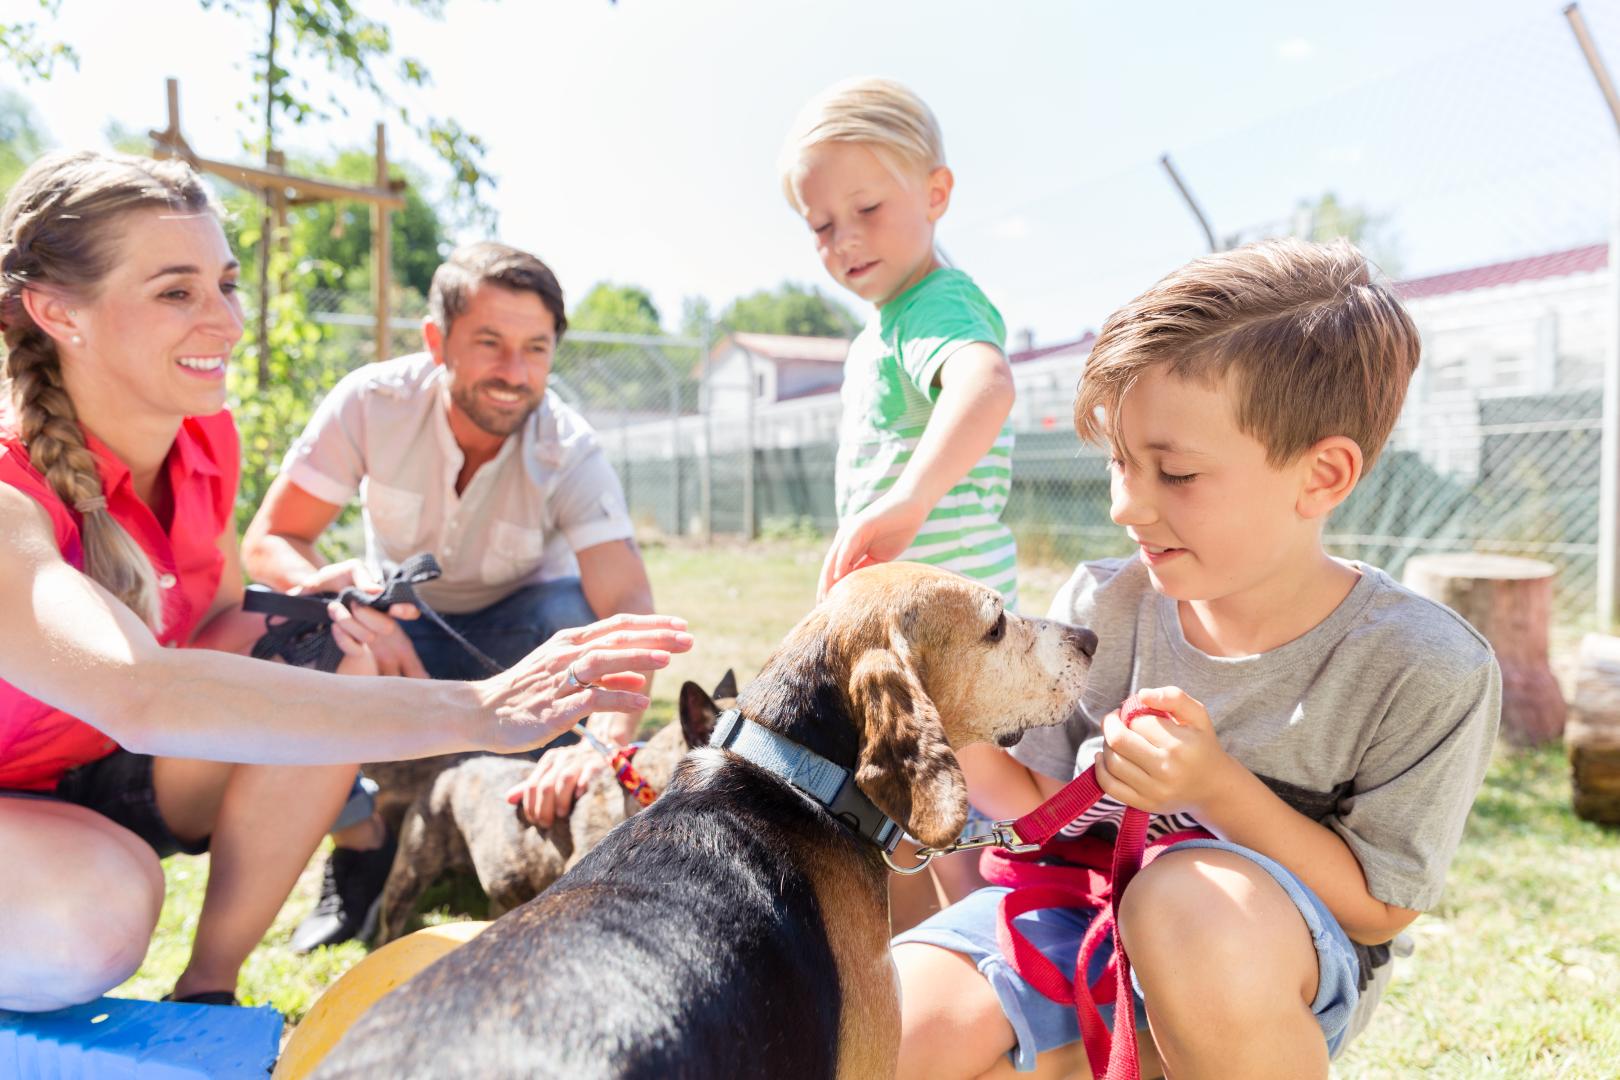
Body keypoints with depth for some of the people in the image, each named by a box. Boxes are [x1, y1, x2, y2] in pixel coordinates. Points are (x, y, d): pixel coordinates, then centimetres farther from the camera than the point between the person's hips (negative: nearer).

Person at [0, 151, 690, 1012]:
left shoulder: (205, 438, -8)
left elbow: (217, 634, 2)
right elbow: (139, 692, -48)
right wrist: (469, 713, -54)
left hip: (100, 777, 7)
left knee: (329, 665, -17)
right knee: (97, 905, -37)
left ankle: (207, 992, -5)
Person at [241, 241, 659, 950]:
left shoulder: (569, 453, -26)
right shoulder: (372, 402, -21)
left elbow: (627, 608, -37)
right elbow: (268, 540, -18)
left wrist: (604, 739, -56)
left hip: (512, 639, -1)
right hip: (401, 626, 2)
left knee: (579, 614, -35)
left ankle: (558, 840, -10)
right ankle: (360, 841, -5)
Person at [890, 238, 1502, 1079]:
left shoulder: (1427, 671, -17)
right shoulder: (1099, 607, -8)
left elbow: (1376, 907, -10)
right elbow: (1043, 803, 0)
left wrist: (1218, 787, -25)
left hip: (1280, 965, -3)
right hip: (1080, 900, 4)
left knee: (1188, 898, -40)